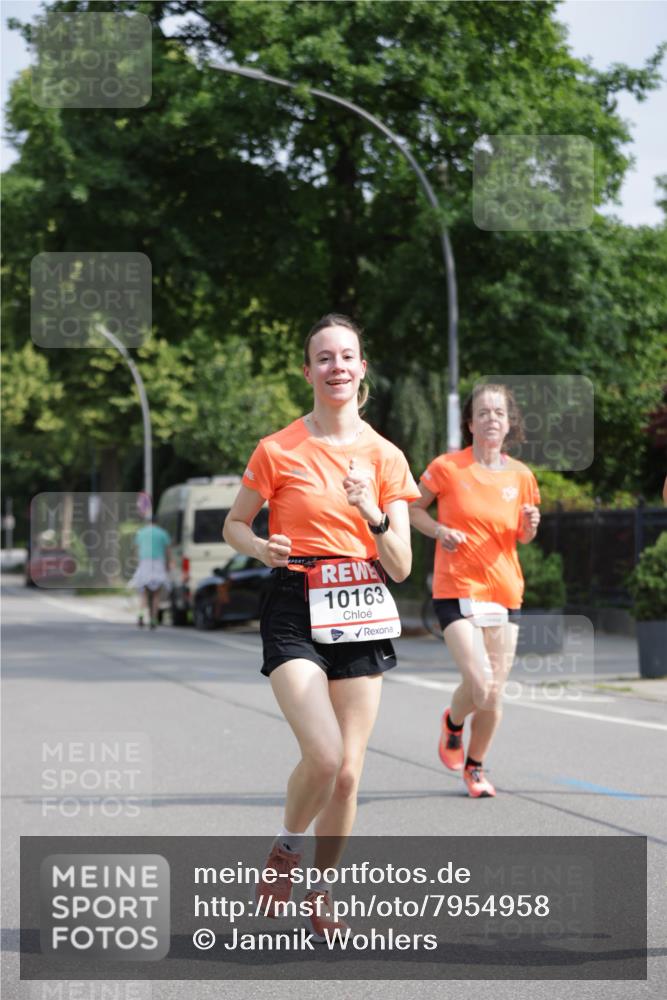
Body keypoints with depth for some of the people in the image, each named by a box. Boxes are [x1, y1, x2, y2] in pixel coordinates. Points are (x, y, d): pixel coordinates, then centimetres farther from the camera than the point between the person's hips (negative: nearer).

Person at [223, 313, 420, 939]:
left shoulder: (385, 457, 5)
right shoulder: (278, 450, -1)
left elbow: (401, 568, 3)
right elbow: (234, 524, 10)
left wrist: (372, 514, -15)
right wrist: (261, 549, -11)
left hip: (361, 613, 3)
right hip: (295, 611, -3)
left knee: (347, 773, 2)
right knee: (323, 757, -20)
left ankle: (322, 896, 22)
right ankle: (286, 847, 11)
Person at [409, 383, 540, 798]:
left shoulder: (521, 476, 5)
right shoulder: (447, 467, -5)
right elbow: (413, 509, 8)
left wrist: (530, 526, -5)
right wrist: (439, 530, -10)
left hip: (505, 590, 4)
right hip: (457, 589, -4)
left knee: (494, 694, 4)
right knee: (479, 686, -17)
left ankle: (476, 765, 29)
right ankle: (453, 722, 19)